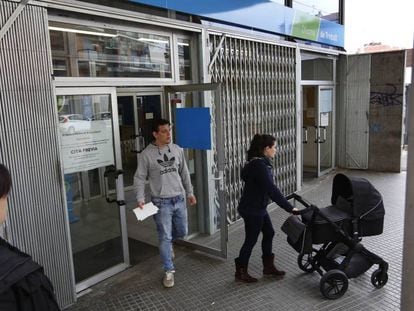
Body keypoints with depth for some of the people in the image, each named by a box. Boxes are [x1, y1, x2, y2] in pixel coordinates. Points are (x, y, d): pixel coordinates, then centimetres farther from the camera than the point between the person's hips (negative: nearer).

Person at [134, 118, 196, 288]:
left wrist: (189, 192, 12)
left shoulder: (177, 149, 3)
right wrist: (140, 198, -17)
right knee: (165, 238, 1)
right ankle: (169, 271, 17)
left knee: (182, 232, 17)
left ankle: (167, 243, 49)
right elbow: (139, 178, -6)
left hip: (179, 199, 5)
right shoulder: (146, 154, -10)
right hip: (161, 202, -4)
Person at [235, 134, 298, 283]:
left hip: (258, 207, 10)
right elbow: (271, 190, -30)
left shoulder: (259, 162, 6)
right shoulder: (259, 166, -26)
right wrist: (289, 208, -27)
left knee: (269, 233, 18)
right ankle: (240, 272, 23)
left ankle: (268, 267, 33)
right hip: (252, 209, -10)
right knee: (251, 240, 5)